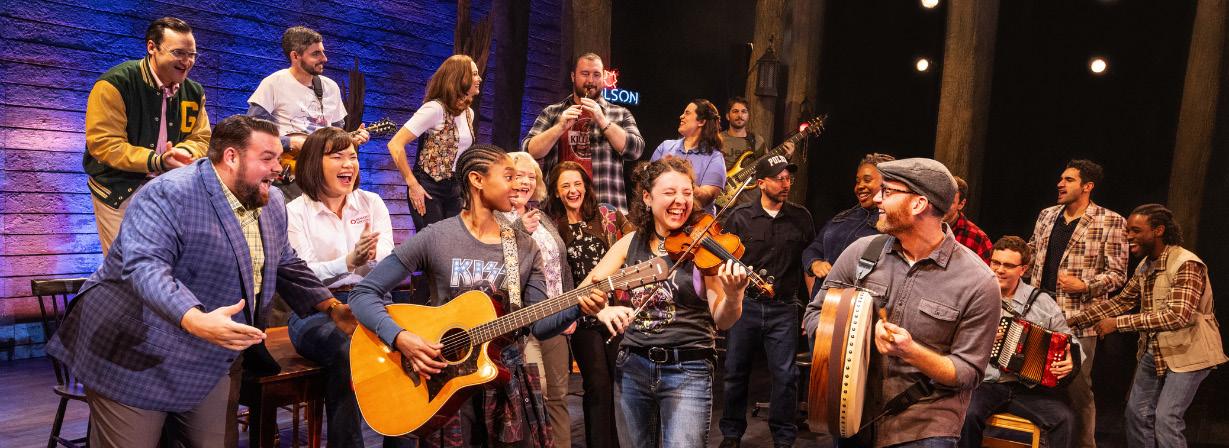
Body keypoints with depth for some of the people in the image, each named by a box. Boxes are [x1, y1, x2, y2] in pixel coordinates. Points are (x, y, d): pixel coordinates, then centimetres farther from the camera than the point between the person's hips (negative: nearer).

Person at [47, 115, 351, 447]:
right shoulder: (168, 194, -20)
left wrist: (331, 308, 3)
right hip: (139, 355, -6)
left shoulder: (272, 203, 5)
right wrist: (196, 320, -47)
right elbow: (145, 267, -32)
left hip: (211, 363, 7)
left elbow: (287, 267, 15)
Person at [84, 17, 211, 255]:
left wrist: (184, 153, -17)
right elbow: (102, 143, -17)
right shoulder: (114, 84, -14)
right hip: (121, 188, -4)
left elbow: (201, 139, 7)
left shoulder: (194, 92, 4)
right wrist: (155, 161, -27)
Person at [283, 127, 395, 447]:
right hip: (317, 310, -3)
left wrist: (372, 258, -21)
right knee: (349, 351, -34)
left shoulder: (371, 203, 11)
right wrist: (349, 262, -24)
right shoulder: (296, 212, 2)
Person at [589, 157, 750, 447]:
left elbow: (721, 321, -12)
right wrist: (602, 309, -23)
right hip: (633, 366, 4)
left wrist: (733, 296, -33)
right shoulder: (631, 243, 3)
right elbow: (585, 290, -1)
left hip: (688, 370, -3)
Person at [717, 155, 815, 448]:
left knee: (785, 375, -3)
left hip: (783, 307, 0)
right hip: (744, 303, 0)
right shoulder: (740, 216, 0)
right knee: (735, 372, 9)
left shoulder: (801, 217, 5)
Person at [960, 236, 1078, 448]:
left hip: (1031, 387, 2)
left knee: (1064, 419, -23)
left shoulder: (1042, 301, 7)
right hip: (986, 383, -1)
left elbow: (1068, 342, 14)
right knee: (967, 415, -30)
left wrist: (1070, 361, -7)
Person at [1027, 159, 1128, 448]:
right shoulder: (1046, 216, 12)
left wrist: (1085, 286, -19)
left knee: (1077, 387, 0)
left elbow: (1117, 274, -5)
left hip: (1079, 319, -5)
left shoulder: (1111, 222, -4)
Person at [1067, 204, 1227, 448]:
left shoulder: (1186, 265, -21)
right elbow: (1121, 301, 11)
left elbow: (1178, 315, -30)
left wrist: (1118, 323, -30)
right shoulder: (1145, 266, 6)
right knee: (1137, 412, 11)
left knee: (1166, 419, -11)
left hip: (1187, 353, -8)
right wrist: (1076, 320, 1)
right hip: (1154, 351, 8)